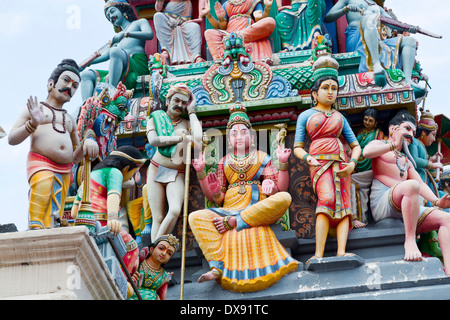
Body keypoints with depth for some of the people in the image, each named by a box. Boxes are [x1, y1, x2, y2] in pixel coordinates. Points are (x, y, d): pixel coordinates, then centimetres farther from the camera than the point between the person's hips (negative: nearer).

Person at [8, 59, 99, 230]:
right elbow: (12, 139, 7)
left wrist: (86, 144, 4)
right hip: (40, 164, -5)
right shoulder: (35, 108, 15)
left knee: (54, 220, -10)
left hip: (65, 172, 5)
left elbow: (75, 158, 26)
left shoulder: (70, 120, 29)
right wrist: (32, 124, -9)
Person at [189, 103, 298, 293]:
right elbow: (216, 198, 11)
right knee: (196, 217, -26)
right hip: (230, 208, 2)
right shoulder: (224, 163, 22)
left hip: (259, 210, -1)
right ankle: (217, 268, -40)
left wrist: (283, 163, -8)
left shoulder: (262, 158, 17)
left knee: (284, 198, -33)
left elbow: (279, 190, 4)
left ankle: (233, 222, -32)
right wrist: (201, 173, 2)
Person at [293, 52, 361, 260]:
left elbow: (355, 146, 20)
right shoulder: (305, 116, 16)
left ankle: (341, 253, -30)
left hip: (340, 163, 4)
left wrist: (352, 163, -1)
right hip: (319, 162, -4)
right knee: (326, 199, -28)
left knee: (343, 204, -17)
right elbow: (297, 147, 10)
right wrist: (307, 157, -13)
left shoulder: (340, 117, 24)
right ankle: (318, 255, -35)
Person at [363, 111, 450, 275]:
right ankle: (409, 240, -34)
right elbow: (367, 152, -10)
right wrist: (394, 145, -3)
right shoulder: (380, 145, 16)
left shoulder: (406, 161, 35)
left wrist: (436, 201, 3)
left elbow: (421, 184, 22)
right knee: (412, 185, -37)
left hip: (406, 208, 8)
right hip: (382, 202, -7)